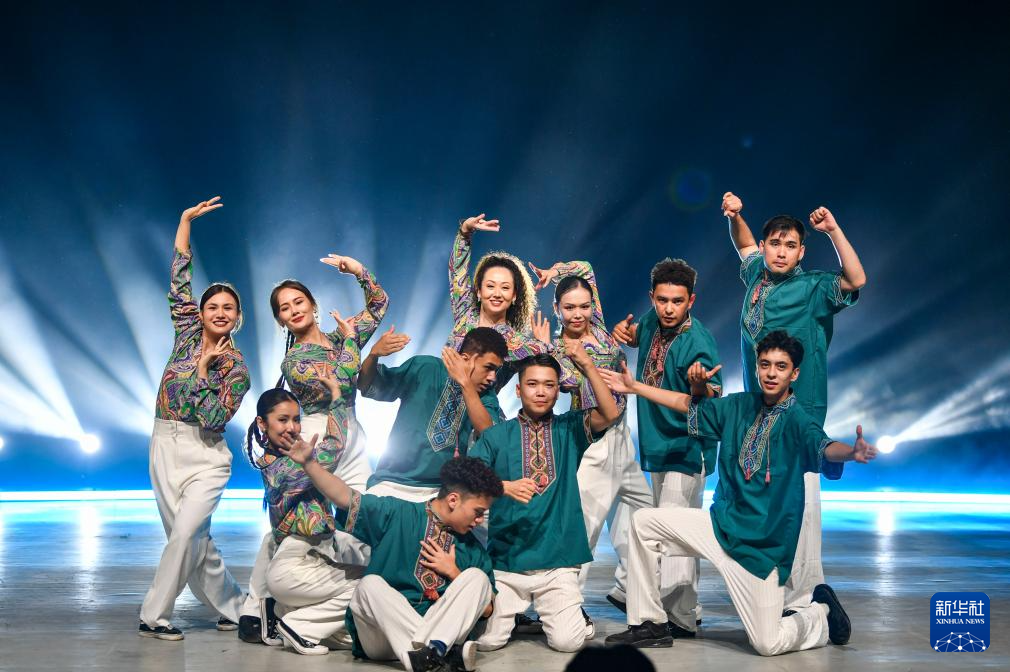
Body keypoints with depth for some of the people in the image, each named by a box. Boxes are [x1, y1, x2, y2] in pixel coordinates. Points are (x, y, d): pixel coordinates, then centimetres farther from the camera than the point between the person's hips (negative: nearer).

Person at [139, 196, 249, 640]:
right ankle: (231, 606, 19)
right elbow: (179, 279, 5)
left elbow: (212, 419, -15)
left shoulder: (236, 369, -4)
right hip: (165, 448, 4)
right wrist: (186, 219, 5)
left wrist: (203, 368, -12)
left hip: (205, 456, -3)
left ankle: (155, 616, -7)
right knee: (195, 540, 4)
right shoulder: (188, 332, 6)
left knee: (185, 532, -18)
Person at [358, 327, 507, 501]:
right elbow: (366, 387, 5)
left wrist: (466, 384, -22)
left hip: (442, 491, 2)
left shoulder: (486, 393, 5)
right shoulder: (425, 368, 0)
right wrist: (374, 354, -15)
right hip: (393, 484, -2)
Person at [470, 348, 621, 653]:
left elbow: (610, 414, -11)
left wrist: (587, 365, -20)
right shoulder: (496, 435, 3)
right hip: (505, 561, 0)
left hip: (558, 562, 0)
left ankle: (570, 612, 19)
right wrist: (504, 486, -27)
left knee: (567, 641, -15)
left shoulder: (569, 429, 6)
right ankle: (514, 608, 22)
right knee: (487, 641, -11)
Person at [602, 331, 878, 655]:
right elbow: (689, 405, 16)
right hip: (720, 523, 6)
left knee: (768, 644, -9)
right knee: (644, 521, 1)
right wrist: (635, 387, 17)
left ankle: (821, 611, 24)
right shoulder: (739, 406, 3)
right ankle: (649, 625, 12)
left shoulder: (797, 420, -14)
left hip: (762, 544, -6)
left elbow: (824, 446, -35)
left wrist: (851, 452, -58)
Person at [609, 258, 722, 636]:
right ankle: (688, 611, 30)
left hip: (686, 447, -9)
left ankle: (679, 618, -9)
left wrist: (699, 386, -53)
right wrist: (623, 332, 0)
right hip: (659, 445, 9)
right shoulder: (654, 320, -1)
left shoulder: (697, 342, -23)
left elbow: (711, 401, -31)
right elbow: (637, 336, 23)